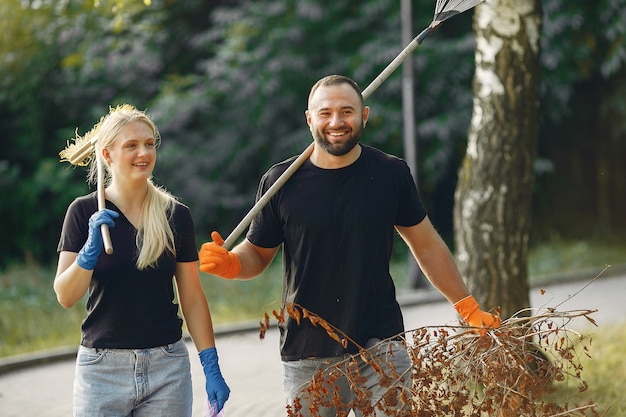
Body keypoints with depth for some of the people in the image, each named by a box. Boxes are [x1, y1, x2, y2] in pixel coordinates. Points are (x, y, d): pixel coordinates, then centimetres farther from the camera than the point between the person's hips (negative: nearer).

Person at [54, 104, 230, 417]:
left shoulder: (176, 215, 3)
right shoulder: (84, 212, -1)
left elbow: (192, 298, 5)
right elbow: (65, 296, -6)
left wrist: (211, 367, 0)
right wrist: (91, 249, -22)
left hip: (167, 367, 1)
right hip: (102, 366, -1)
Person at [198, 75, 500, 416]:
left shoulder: (391, 174, 2)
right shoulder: (281, 182, 0)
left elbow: (426, 245, 12)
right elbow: (257, 253, 9)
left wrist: (468, 308, 11)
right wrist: (229, 263, -13)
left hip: (380, 348, 0)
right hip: (306, 357, 0)